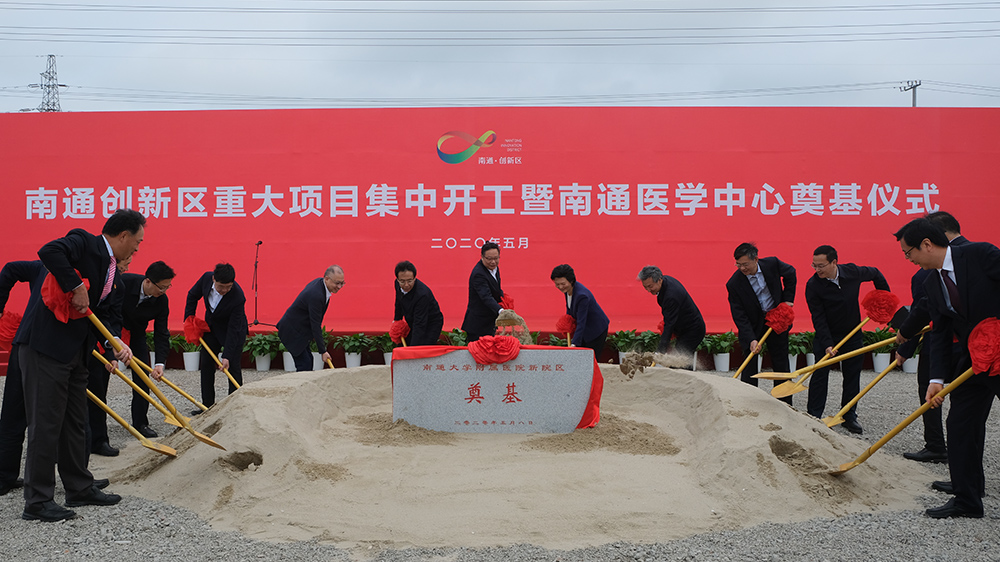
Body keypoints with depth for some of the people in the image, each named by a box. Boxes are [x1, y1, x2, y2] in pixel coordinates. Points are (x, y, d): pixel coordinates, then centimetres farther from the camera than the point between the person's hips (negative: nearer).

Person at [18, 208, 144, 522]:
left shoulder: (113, 274, 15)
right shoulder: (84, 243, -11)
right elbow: (49, 252, -31)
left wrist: (116, 343, -4)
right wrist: (76, 287, -25)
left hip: (75, 353, 10)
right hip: (46, 348, -9)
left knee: (74, 423, 17)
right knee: (46, 423, -4)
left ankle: (80, 489, 29)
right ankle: (37, 502, 5)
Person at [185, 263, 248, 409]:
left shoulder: (238, 297, -35)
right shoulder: (207, 278, -22)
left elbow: (233, 329, -31)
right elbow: (192, 296, 0)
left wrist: (227, 356, -32)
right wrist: (189, 320, -2)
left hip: (233, 330, -5)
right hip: (211, 326, 5)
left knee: (232, 367, -8)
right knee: (206, 364, 6)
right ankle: (207, 405, 15)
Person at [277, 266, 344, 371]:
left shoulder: (319, 282, -1)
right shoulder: (316, 295, -31)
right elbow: (315, 324, -28)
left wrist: (314, 334, 13)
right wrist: (323, 351, -24)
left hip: (300, 329, 10)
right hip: (292, 331, -10)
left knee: (308, 361, 12)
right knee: (304, 364, -12)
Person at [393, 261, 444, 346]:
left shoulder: (422, 294, -37)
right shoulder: (398, 284, -14)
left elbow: (420, 325, -38)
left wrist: (413, 347, -42)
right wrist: (397, 319, 16)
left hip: (430, 326, -8)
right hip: (413, 323, 8)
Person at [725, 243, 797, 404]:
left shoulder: (772, 264, -15)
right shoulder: (734, 283, -21)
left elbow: (790, 273, 8)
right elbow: (739, 316, -20)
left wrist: (788, 299, 3)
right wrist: (751, 339, -29)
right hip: (752, 325, -2)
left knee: (781, 362, 9)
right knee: (749, 366, -5)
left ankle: (785, 404, 19)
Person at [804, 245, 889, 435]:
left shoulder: (853, 272, -14)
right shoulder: (813, 285, -20)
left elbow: (876, 274, 9)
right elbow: (818, 318, -20)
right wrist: (827, 344, -27)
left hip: (852, 333, 3)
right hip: (826, 335, -2)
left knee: (852, 375, 7)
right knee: (819, 374, -5)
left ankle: (849, 416, 18)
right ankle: (813, 417, 3)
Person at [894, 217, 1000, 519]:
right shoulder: (931, 283, 6)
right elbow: (940, 333, 5)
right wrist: (938, 378, -5)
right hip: (971, 360, 7)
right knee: (960, 425, 7)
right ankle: (967, 497, 20)